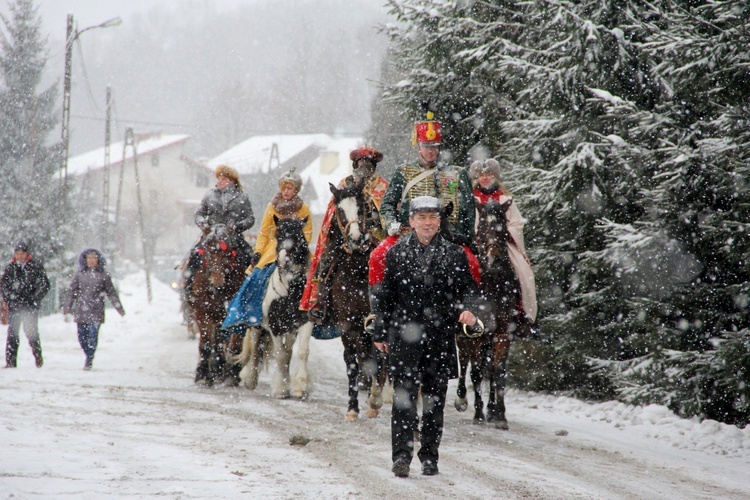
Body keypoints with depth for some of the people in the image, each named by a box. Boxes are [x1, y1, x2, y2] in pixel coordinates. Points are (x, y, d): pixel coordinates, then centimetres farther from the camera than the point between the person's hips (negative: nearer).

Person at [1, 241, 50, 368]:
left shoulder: (36, 267, 0)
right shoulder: (10, 268, 11)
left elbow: (45, 285, 1)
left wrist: (34, 299, -7)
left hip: (30, 306, -3)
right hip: (14, 305, 3)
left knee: (31, 331, -4)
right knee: (12, 333, -1)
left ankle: (37, 355, 16)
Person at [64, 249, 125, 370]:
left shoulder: (103, 275, 4)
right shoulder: (80, 274, 7)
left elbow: (111, 293, 9)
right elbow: (71, 292, 10)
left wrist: (120, 309, 8)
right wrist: (67, 309, 6)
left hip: (96, 311, -2)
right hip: (81, 311, 2)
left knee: (93, 336, -12)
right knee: (82, 337, 2)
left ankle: (89, 361, -5)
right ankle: (89, 357, 24)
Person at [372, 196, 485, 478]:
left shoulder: (454, 254, 5)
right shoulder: (396, 253, 6)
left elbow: (469, 290, 6)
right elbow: (386, 296, 11)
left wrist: (470, 312, -16)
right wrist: (381, 333, 11)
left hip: (441, 336, 1)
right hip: (405, 335, -1)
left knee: (435, 398, 7)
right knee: (404, 396, -9)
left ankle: (429, 457, 17)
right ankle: (402, 456, -9)